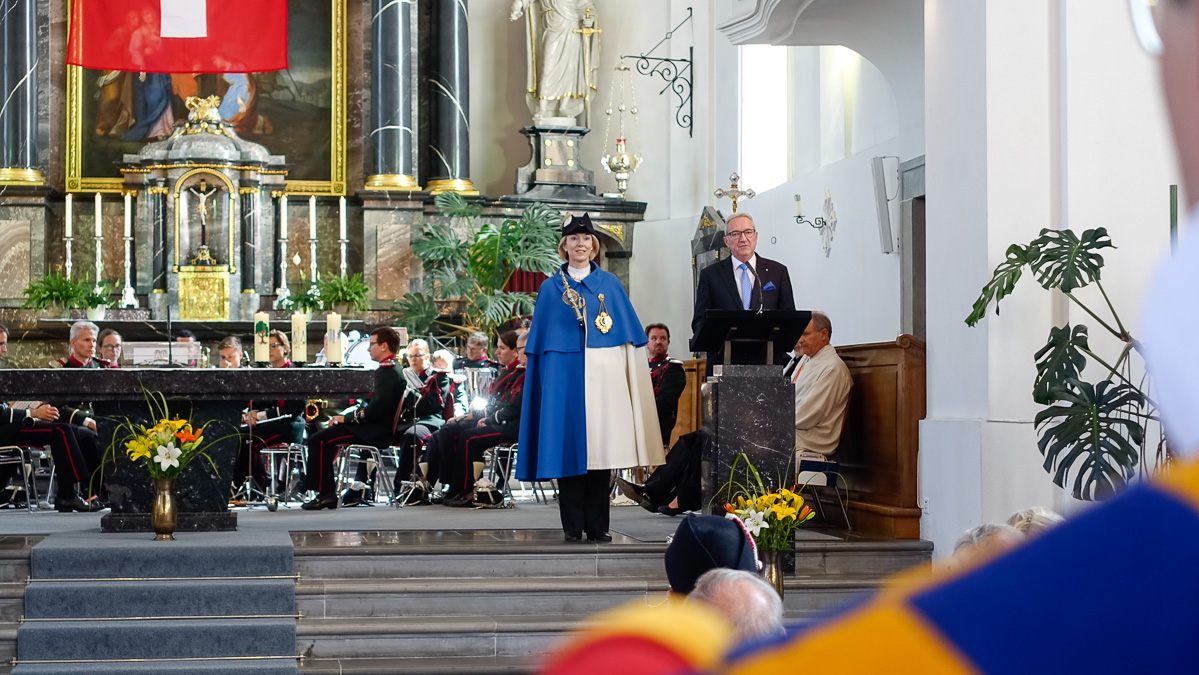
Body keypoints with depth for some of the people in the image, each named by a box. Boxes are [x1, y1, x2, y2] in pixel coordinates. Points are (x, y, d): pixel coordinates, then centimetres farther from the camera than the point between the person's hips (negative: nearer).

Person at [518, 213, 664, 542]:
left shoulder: (610, 284, 11)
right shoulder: (551, 288, 9)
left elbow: (629, 334, 10)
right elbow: (540, 341, 7)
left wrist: (632, 372, 1)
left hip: (603, 376, 1)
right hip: (565, 377, -1)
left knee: (600, 446, -1)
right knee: (569, 446, -3)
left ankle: (598, 525, 4)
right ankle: (573, 526, 2)